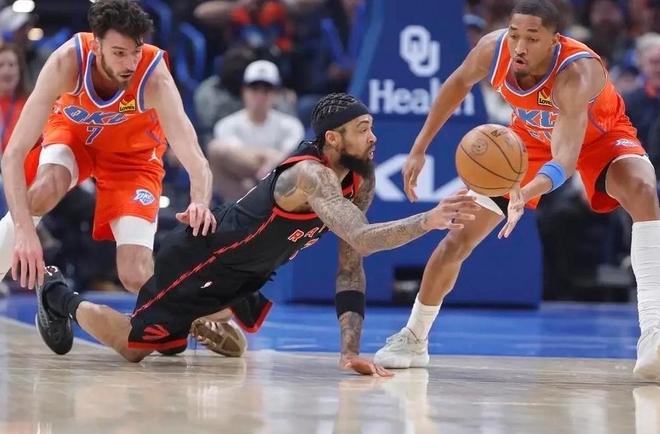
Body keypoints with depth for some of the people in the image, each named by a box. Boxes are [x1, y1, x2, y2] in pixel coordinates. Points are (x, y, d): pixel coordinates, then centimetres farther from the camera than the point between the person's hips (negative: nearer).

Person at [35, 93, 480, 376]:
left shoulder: (361, 180, -7)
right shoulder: (310, 175, -33)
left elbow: (351, 265, -4)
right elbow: (361, 239, -48)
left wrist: (351, 350, -12)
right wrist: (430, 220, -56)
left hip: (242, 272, 9)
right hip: (202, 257, -9)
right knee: (135, 346, 1)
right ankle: (63, 299, 24)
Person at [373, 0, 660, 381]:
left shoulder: (576, 72, -42)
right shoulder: (494, 49, -28)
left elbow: (565, 158, -53)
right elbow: (460, 83, -3)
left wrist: (526, 193, -73)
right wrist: (420, 148, -1)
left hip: (599, 135, -4)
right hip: (532, 135, 4)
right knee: (459, 237, 0)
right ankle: (413, 338, 23)